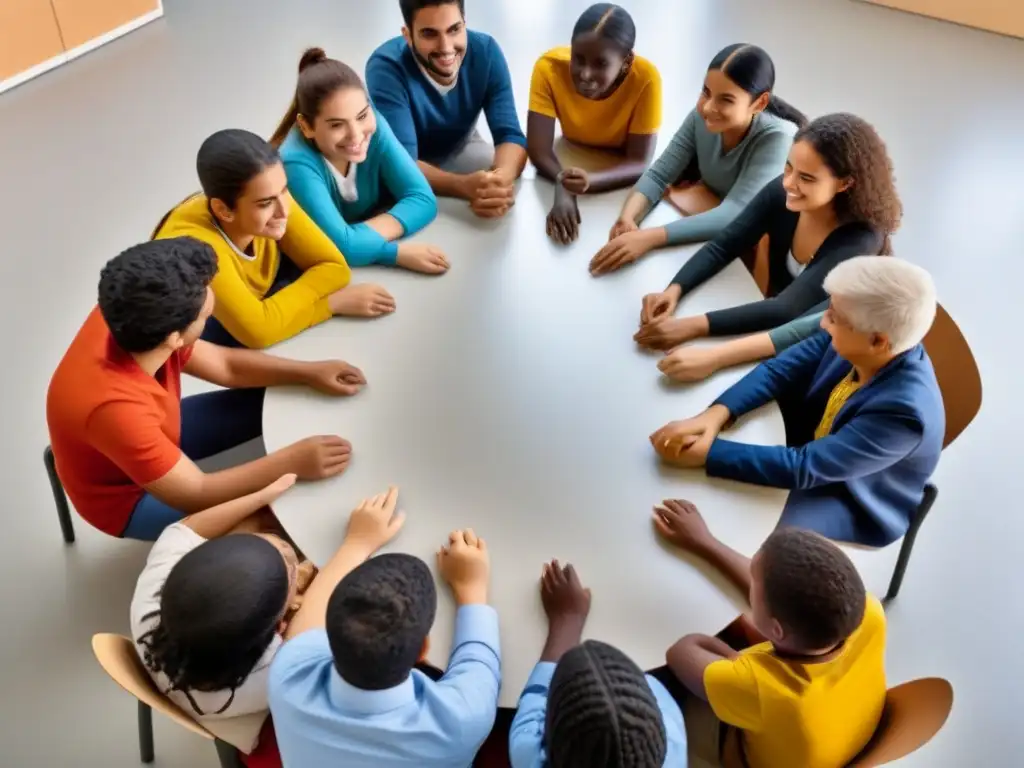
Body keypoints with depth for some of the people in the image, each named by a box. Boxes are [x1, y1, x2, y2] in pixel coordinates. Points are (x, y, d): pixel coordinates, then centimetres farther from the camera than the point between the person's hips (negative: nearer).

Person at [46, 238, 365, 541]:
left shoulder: (127, 319, -22)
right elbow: (194, 493, -32)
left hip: (159, 435, 7)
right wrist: (291, 462, -30)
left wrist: (309, 373, -11)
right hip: (128, 496, -7)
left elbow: (224, 365, -6)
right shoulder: (115, 406, -43)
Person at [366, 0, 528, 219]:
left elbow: (510, 134, -27)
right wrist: (464, 186, -58)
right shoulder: (386, 67, -33)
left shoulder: (486, 50, -23)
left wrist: (502, 178, -53)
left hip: (461, 148, 3)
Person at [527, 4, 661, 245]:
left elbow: (639, 163, -29)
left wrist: (590, 181, -48)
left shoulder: (646, 78, -31)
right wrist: (563, 185, -49)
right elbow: (538, 149, -28)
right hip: (571, 159, 2)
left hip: (619, 172, -1)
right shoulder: (549, 67, -28)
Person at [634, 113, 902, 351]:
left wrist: (693, 326, -45)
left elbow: (787, 309, -36)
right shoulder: (781, 192, -15)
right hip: (774, 328, 5)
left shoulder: (860, 240, -28)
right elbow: (722, 247, -11)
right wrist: (674, 290, -30)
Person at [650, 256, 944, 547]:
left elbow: (804, 468, -34)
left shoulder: (905, 409, -35)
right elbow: (777, 370, -13)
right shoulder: (854, 340, -19)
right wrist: (716, 414, -31)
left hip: (852, 506, -6)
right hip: (810, 452, 6)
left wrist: (707, 452, -34)